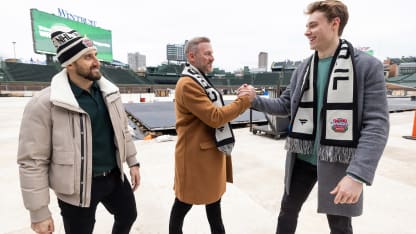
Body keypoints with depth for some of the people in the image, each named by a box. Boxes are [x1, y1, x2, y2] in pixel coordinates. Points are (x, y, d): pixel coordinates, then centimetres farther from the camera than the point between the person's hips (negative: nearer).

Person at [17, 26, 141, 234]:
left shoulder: (109, 92, -2)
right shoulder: (45, 103, -19)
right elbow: (33, 161, -15)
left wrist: (132, 162, 9)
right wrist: (39, 212, -11)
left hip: (115, 176, 5)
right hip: (78, 187, -5)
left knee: (128, 216, 24)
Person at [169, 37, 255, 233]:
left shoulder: (200, 80, 14)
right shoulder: (187, 84, -20)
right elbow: (215, 117, -24)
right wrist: (244, 100, -17)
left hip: (211, 151, 10)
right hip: (196, 154, -10)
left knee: (214, 199, 22)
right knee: (183, 204, 11)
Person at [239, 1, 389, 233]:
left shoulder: (367, 66, -10)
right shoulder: (303, 69, 5)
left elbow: (376, 125, -15)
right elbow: (285, 105, 12)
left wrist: (357, 175, -23)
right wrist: (255, 100, -4)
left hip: (339, 163, -3)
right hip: (302, 158, 4)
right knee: (288, 210, 19)